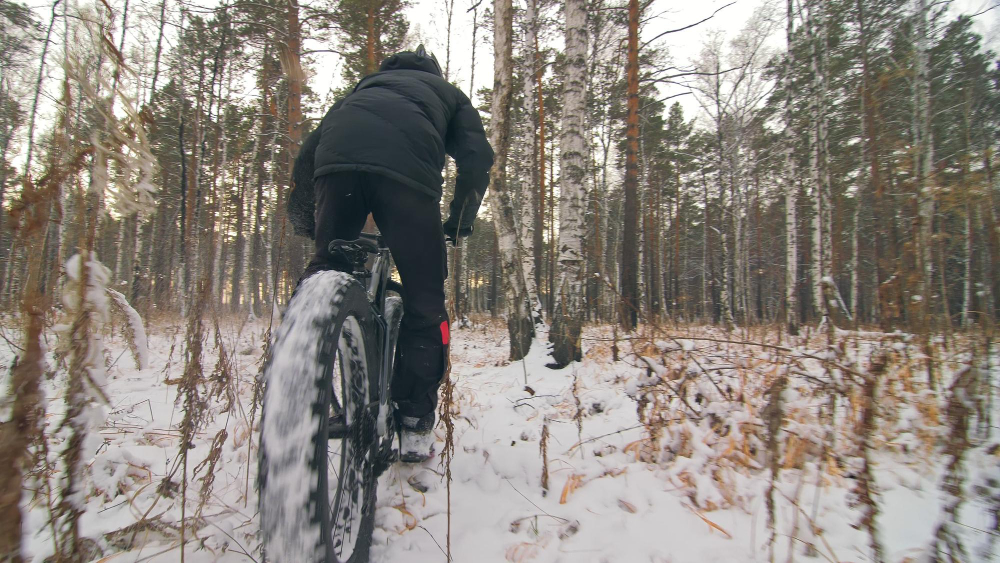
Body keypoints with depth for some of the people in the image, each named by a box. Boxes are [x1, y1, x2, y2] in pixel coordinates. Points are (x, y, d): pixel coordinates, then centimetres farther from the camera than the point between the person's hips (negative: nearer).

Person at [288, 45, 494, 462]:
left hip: (337, 162, 3)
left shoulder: (367, 84, 43)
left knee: (327, 268, 23)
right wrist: (459, 222, 26)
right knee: (424, 301, 7)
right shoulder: (448, 94, 37)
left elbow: (311, 148, 30)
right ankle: (415, 425, 10)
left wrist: (303, 216, 34)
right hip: (407, 170, -2)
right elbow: (477, 158, 17)